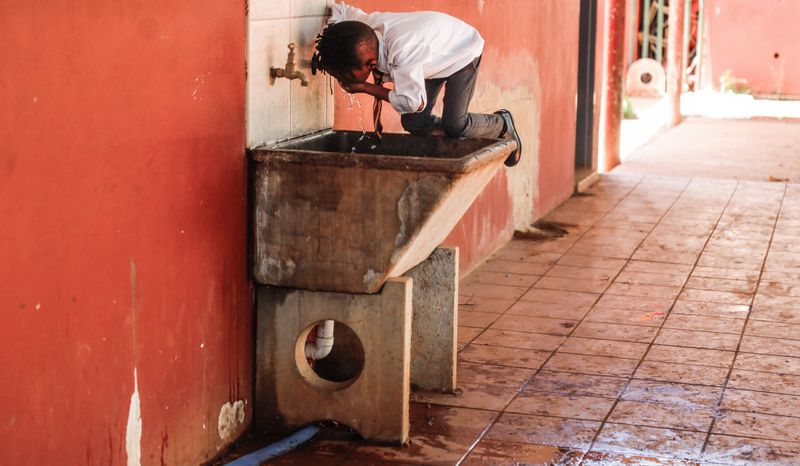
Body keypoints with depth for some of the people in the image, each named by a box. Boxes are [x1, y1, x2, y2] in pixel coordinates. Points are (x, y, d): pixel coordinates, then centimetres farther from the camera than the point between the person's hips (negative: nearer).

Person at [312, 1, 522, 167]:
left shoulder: (402, 51, -46)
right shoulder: (367, 26, -25)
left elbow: (414, 102, -39)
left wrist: (365, 88, -34)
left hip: (462, 51, -7)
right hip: (432, 54, 7)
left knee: (454, 125, -12)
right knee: (413, 123, -6)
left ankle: (502, 124, 16)